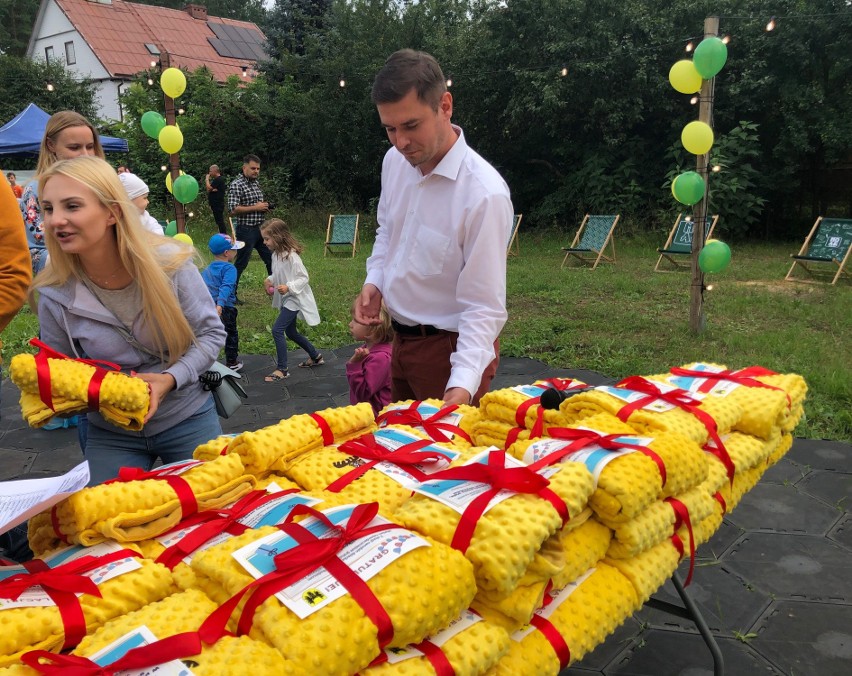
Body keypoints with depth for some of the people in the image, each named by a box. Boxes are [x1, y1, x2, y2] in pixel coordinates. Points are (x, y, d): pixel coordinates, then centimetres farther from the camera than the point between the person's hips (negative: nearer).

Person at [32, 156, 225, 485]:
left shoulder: (170, 262, -19)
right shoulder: (55, 296, -13)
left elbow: (212, 333, -10)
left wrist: (170, 379, -25)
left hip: (188, 421, -1)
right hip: (111, 436, 1)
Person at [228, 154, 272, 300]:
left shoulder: (256, 183, 12)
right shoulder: (236, 185, -13)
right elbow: (233, 210, -21)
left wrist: (264, 206, 4)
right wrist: (255, 208, -18)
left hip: (261, 228, 8)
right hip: (246, 230, -8)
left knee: (271, 259, 11)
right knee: (241, 263, 1)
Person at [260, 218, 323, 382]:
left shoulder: (291, 256, -23)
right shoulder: (276, 254, 3)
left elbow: (304, 277, -21)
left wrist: (289, 287, -33)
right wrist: (270, 280, -1)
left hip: (294, 299, -10)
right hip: (285, 299, 10)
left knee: (277, 330, -14)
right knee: (291, 332, 18)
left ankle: (282, 369, -4)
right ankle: (315, 356, 35)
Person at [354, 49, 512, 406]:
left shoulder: (484, 193, -27)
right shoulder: (394, 161, -4)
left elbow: (483, 306, -26)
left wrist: (464, 383, -37)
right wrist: (374, 281, -1)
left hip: (454, 348, -7)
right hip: (402, 338, 7)